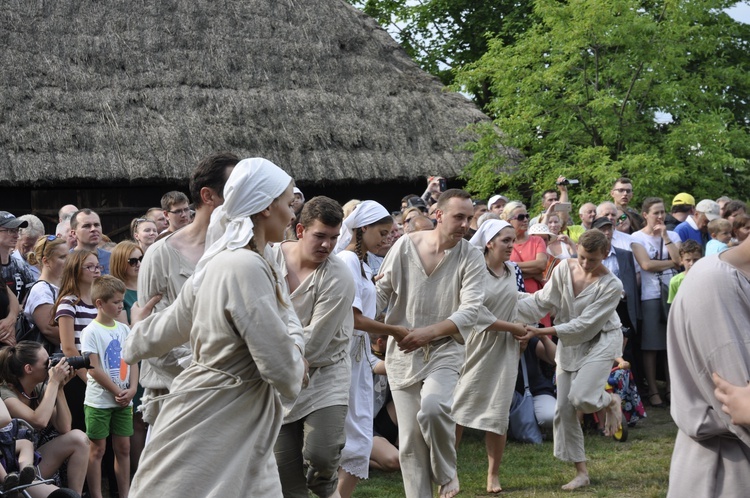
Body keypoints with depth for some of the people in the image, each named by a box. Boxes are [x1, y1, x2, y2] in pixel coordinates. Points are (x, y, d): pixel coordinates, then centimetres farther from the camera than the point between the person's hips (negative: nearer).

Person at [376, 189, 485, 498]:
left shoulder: (471, 258, -7)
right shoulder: (405, 246, -3)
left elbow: (470, 310, -16)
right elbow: (383, 290, 6)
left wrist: (429, 332, -28)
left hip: (444, 350, -2)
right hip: (402, 352, 2)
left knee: (433, 408, -28)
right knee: (410, 437, 4)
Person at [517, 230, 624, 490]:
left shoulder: (611, 285, -22)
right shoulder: (564, 268, -11)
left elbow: (585, 323, -24)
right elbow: (542, 301, -5)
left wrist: (541, 332, -29)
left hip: (600, 340, -5)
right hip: (569, 343, 5)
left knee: (580, 397, -25)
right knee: (564, 408, 1)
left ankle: (611, 401, 12)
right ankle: (581, 472, 12)